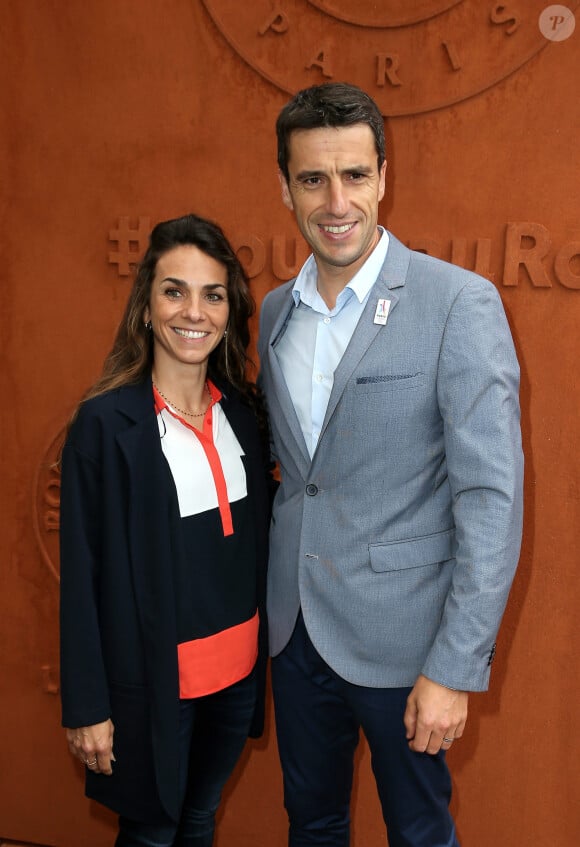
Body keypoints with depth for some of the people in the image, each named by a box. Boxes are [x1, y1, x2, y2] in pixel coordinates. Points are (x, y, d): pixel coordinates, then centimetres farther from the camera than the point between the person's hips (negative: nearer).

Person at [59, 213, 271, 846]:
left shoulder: (243, 410, 0)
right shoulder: (105, 422, -16)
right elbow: (82, 572, -13)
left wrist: (260, 646, 8)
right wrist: (88, 707, -10)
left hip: (238, 667, 5)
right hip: (152, 678, -5)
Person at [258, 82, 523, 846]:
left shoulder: (460, 304, -15)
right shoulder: (275, 311, 5)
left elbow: (493, 496, -17)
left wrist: (455, 669, -18)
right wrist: (276, 602, 6)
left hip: (399, 638, -5)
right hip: (295, 630, 5)